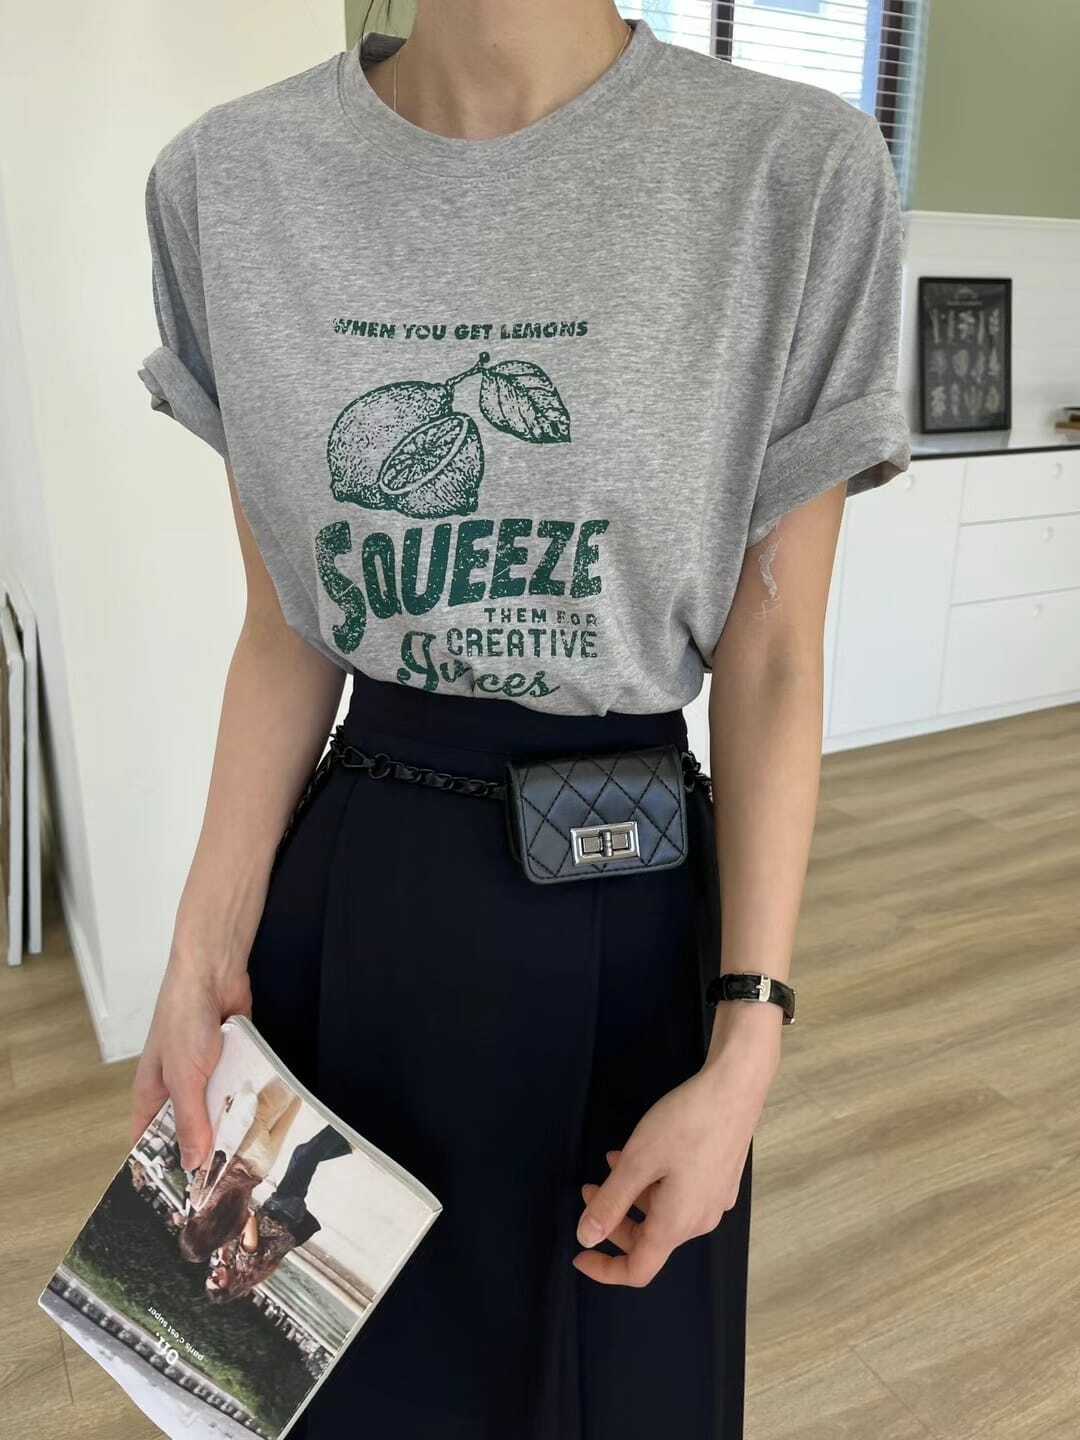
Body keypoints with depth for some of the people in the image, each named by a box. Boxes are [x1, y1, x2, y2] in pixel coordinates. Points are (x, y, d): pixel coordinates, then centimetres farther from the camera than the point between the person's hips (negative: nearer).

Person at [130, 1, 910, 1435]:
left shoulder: (798, 168, -10)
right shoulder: (230, 178, -2)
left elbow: (771, 665, -8)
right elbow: (286, 629, 2)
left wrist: (748, 1053, -9)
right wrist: (204, 954, -2)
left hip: (626, 908, -2)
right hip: (341, 890, 3)